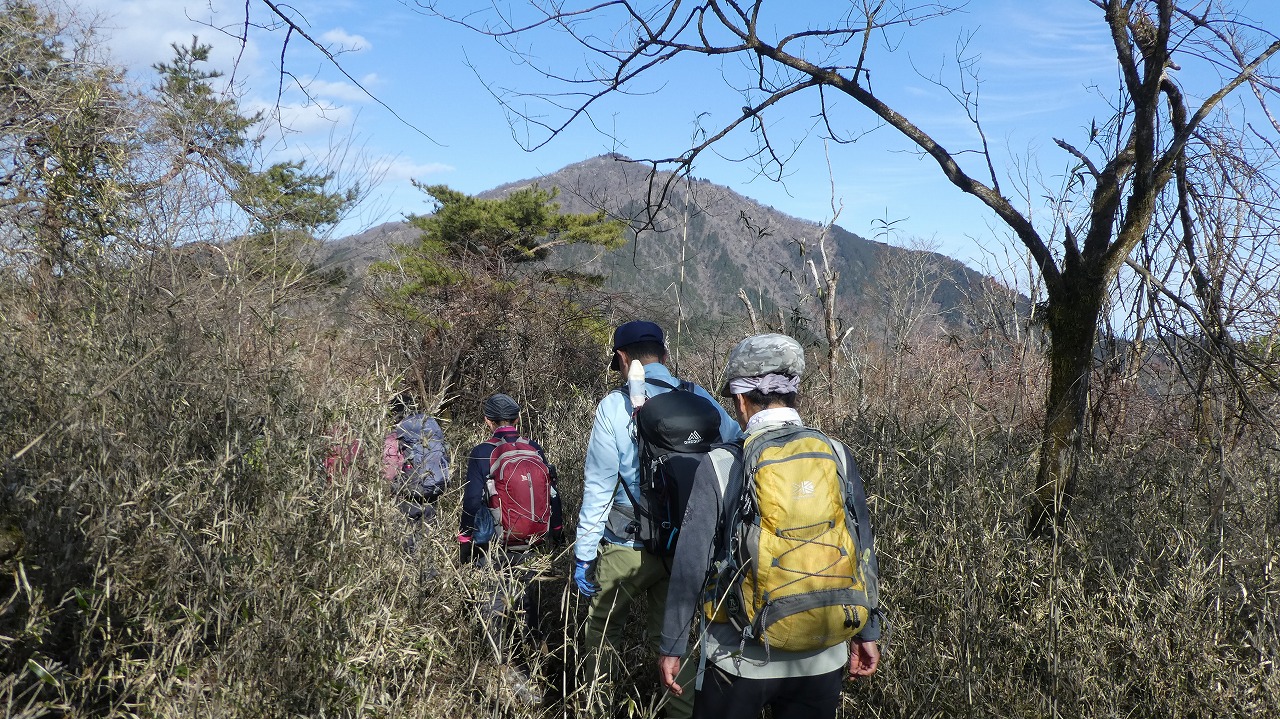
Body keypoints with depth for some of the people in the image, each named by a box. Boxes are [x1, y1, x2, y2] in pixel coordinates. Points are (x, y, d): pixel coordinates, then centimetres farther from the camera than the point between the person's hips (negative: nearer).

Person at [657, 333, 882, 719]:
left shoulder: (720, 465, -13)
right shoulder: (837, 456, -5)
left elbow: (690, 565, -10)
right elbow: (862, 553, 0)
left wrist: (671, 647, 1)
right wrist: (866, 632, 13)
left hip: (741, 658, -2)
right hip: (823, 659, 3)